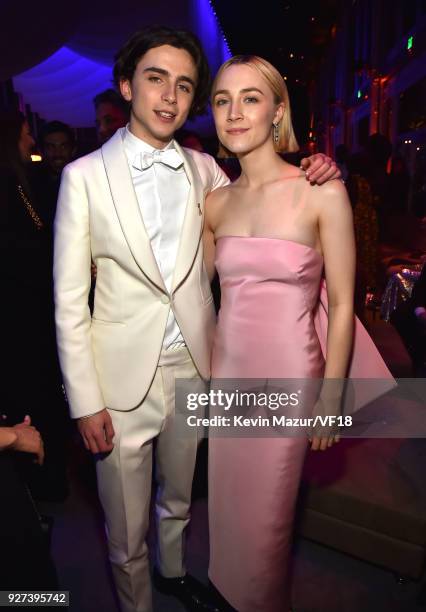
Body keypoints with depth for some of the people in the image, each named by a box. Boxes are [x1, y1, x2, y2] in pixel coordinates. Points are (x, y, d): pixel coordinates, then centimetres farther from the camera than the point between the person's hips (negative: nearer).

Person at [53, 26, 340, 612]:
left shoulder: (205, 169, 2)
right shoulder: (85, 175, -7)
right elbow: (69, 301, -8)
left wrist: (315, 175, -5)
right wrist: (86, 402, -10)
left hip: (193, 368, 4)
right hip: (123, 380, -3)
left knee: (178, 501, 27)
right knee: (127, 535, 15)